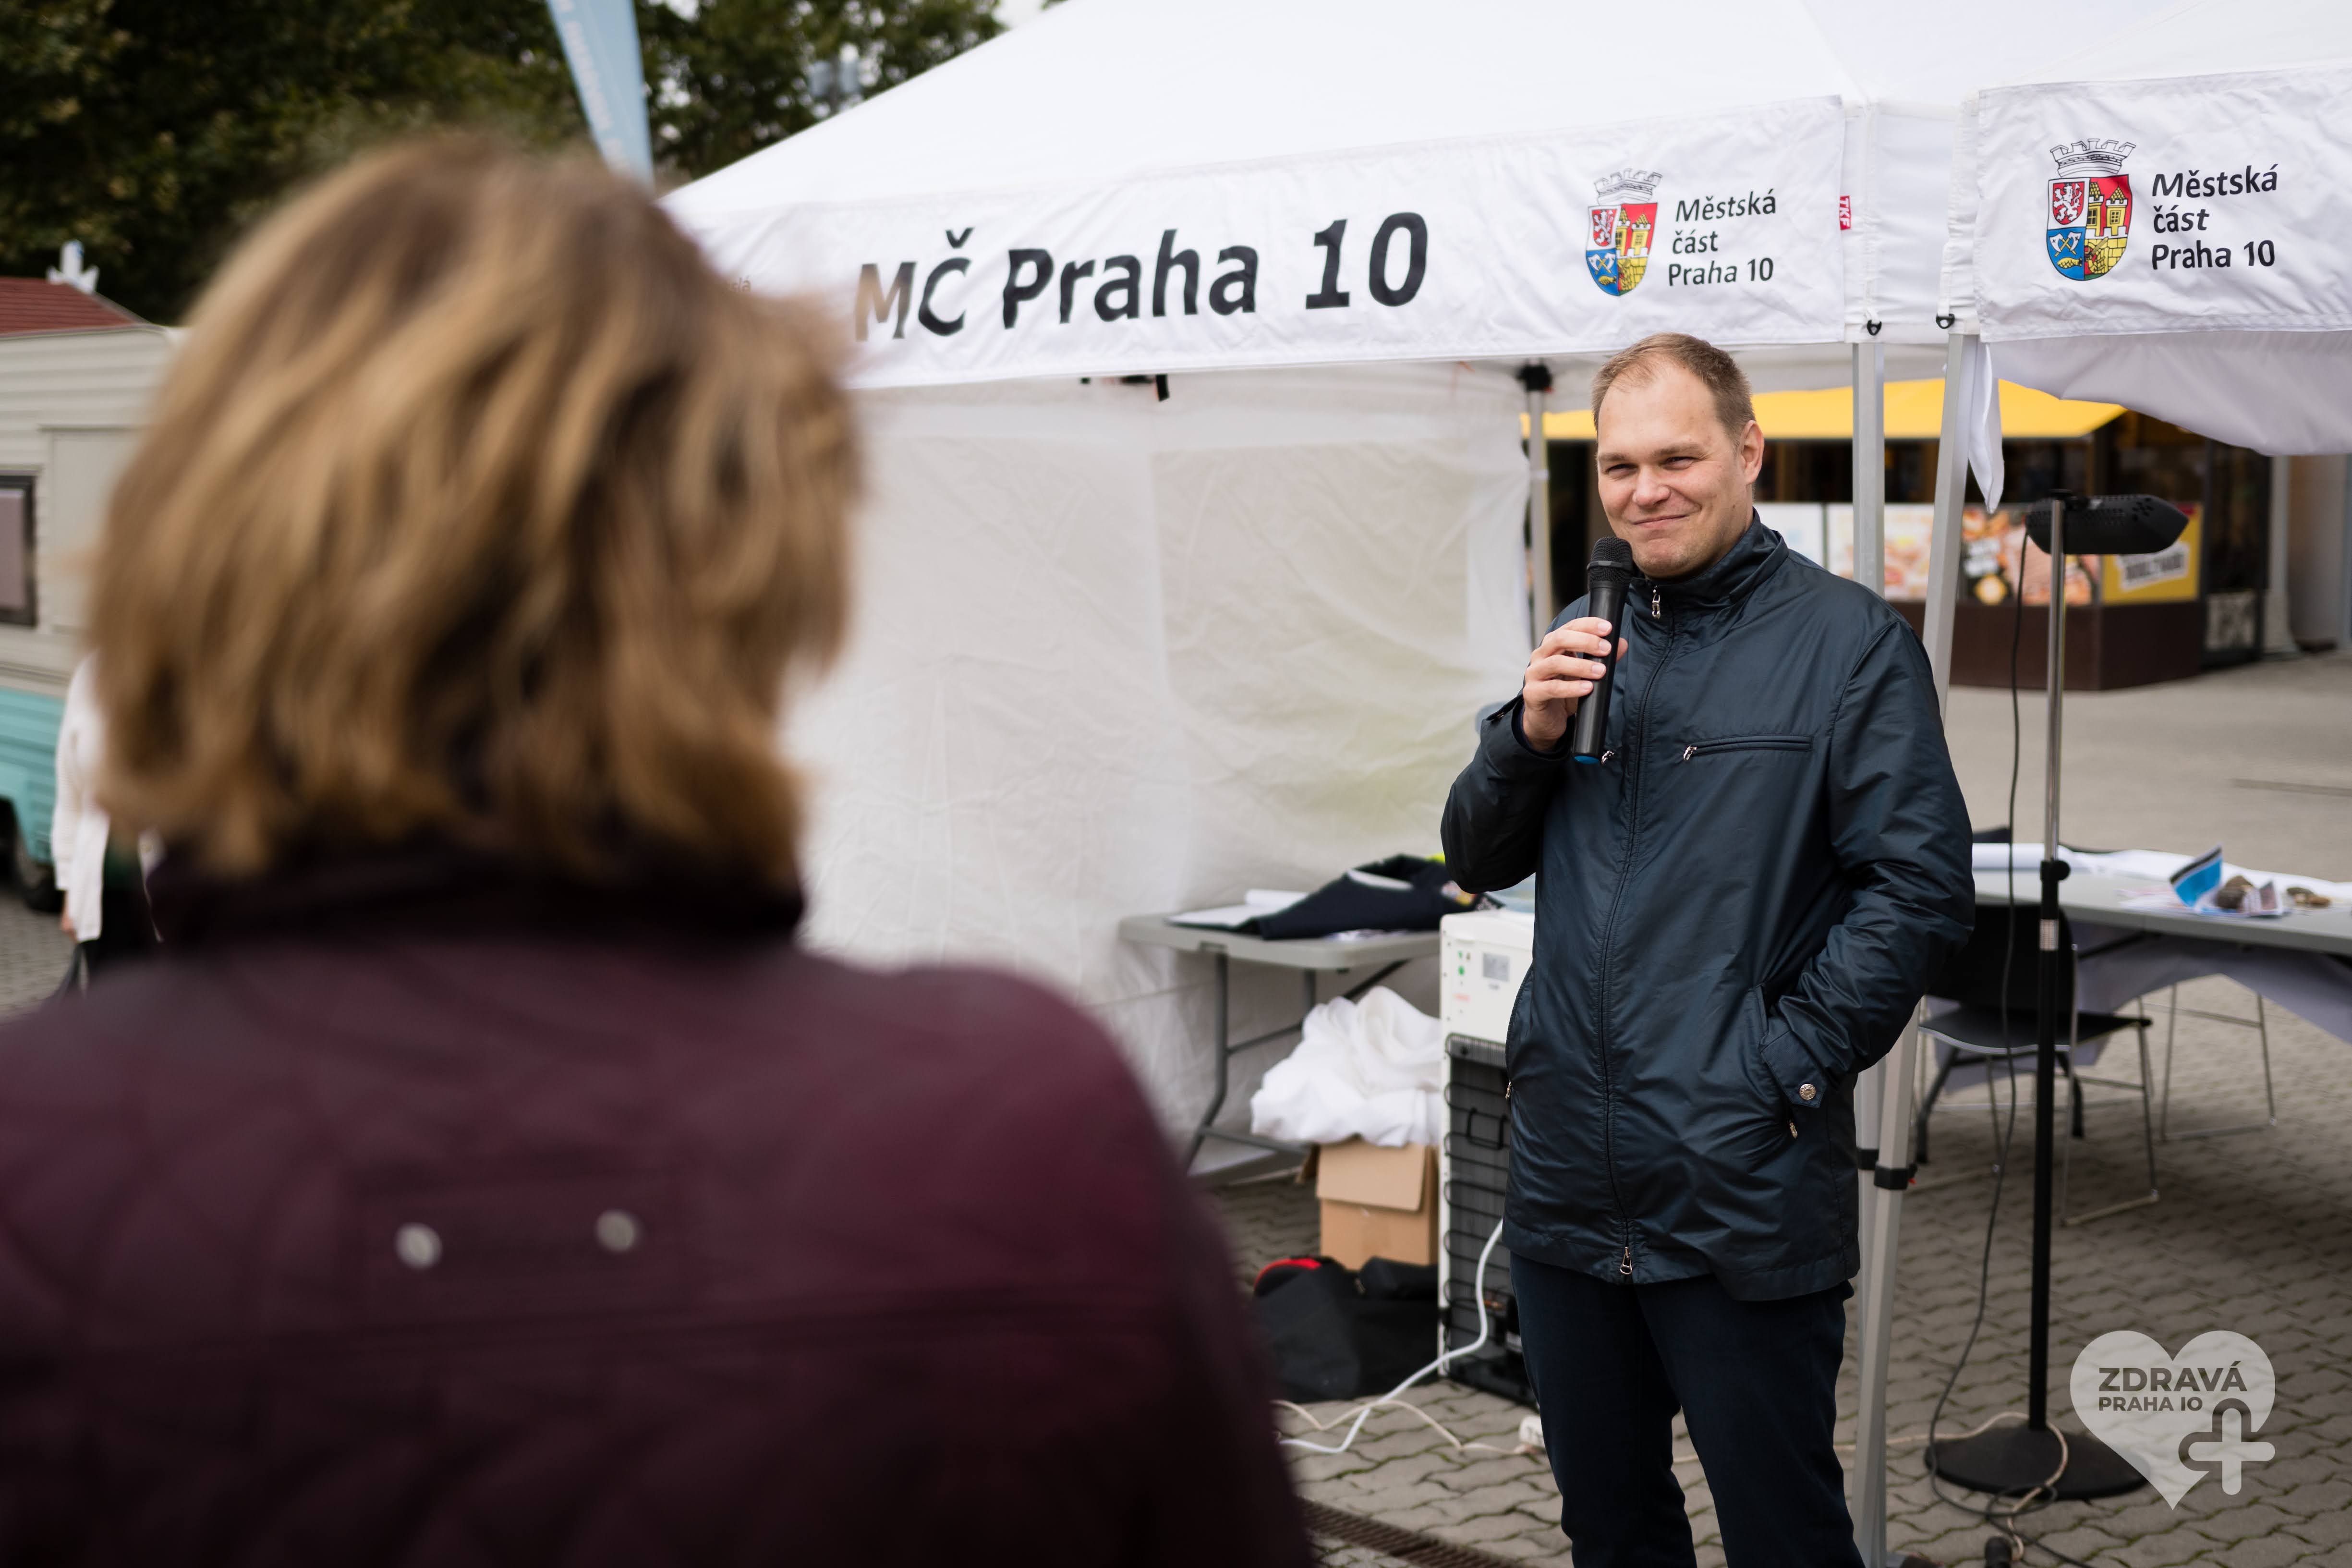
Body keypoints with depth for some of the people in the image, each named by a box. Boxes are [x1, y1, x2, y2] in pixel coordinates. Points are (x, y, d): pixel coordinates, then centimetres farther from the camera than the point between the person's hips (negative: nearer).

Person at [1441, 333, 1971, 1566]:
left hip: (1745, 1203, -5)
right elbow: (1479, 860, 12)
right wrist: (1529, 736, -7)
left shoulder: (1849, 642, -7)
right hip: (1566, 1188, 6)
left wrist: (1785, 1067, -16)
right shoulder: (1583, 640, 12)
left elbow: (1919, 888, -12)